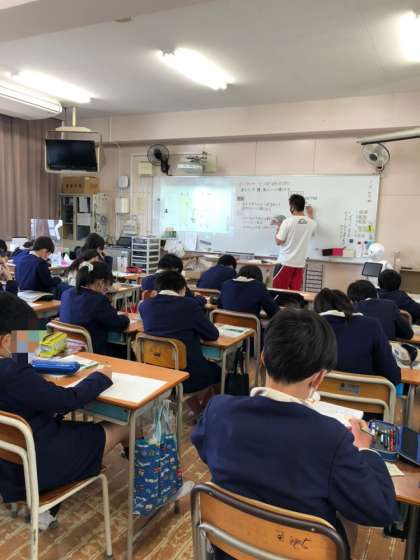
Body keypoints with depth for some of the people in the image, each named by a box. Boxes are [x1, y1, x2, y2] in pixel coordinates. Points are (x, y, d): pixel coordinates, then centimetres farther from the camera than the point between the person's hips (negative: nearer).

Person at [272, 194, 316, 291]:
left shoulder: (287, 221, -13)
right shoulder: (311, 223, 2)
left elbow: (278, 242, -9)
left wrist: (278, 230, 9)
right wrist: (311, 215, 37)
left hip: (285, 262, -4)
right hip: (300, 264, 5)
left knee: (278, 290, 4)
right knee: (295, 292, 7)